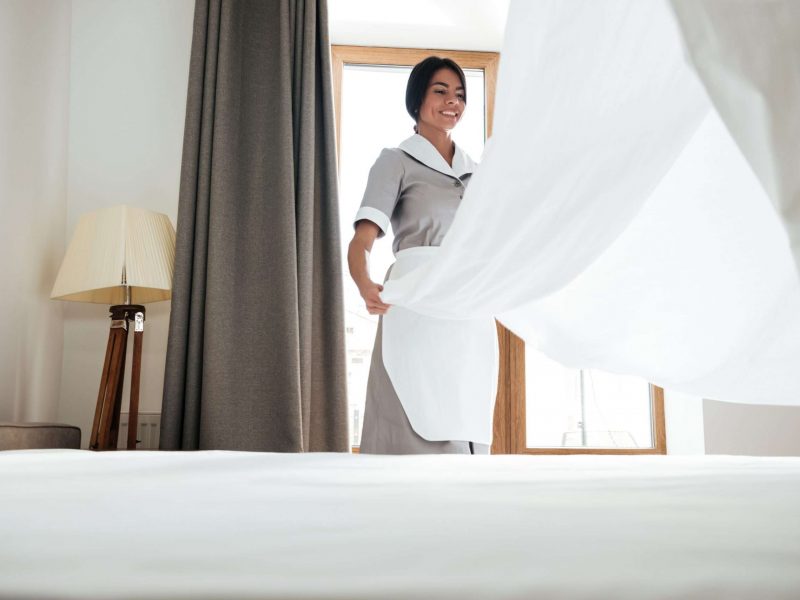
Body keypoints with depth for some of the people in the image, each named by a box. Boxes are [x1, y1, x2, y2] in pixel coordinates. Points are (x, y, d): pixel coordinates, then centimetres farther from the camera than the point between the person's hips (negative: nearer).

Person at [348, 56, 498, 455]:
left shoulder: (475, 170, 21)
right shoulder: (397, 161, 4)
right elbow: (361, 242, -10)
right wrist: (367, 286, -30)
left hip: (473, 320, 5)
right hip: (418, 312, -5)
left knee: (467, 440, 6)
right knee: (421, 439, -10)